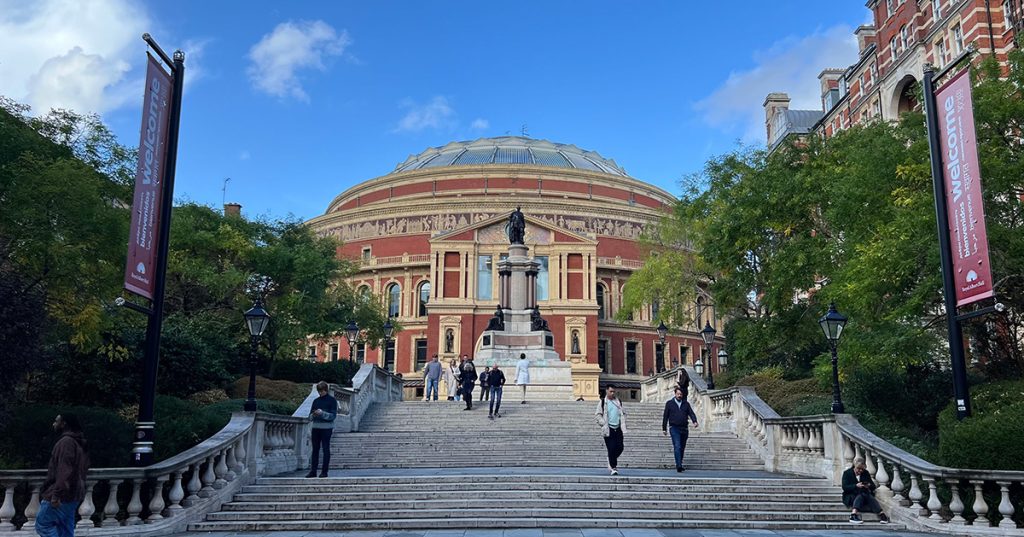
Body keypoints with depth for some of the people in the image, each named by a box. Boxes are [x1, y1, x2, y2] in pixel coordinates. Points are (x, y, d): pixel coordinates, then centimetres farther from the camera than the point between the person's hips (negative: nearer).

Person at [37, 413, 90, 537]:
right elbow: (81, 471, 23)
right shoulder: (80, 443, 18)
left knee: (42, 524, -2)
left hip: (61, 496, -9)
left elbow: (64, 471, -23)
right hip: (73, 496, 9)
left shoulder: (66, 441, -14)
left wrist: (56, 494, -25)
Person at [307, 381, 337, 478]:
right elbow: (310, 415, 14)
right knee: (315, 449, 4)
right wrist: (313, 415, -9)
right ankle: (313, 471, 7)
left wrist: (322, 413, -18)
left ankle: (324, 472, 0)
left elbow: (333, 415, -6)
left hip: (326, 428, -4)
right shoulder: (316, 401, 14)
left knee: (326, 450, -3)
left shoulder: (332, 400, 1)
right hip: (316, 427, 4)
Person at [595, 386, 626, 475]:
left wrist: (623, 423, 9)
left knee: (620, 447, 0)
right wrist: (603, 423, -11)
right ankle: (613, 468, 0)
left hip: (618, 428, 4)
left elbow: (622, 414, 22)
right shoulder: (603, 402, 0)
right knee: (611, 449, -7)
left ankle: (612, 459, 28)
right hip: (608, 429, -4)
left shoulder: (619, 402, 13)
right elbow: (598, 414, 0)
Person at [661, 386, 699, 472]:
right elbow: (665, 416, 7)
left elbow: (691, 413, 3)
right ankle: (678, 465, -21)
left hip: (684, 429, 3)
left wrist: (694, 421, -18)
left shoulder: (686, 404, 12)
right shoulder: (669, 403, 5)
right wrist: (664, 428, 5)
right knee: (677, 447, -15)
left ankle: (680, 465, 22)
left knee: (682, 448, 10)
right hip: (674, 428, -3)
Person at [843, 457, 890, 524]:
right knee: (861, 495, -34)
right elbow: (844, 487, -11)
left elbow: (873, 487, 8)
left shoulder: (866, 473, 13)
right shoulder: (847, 473, 1)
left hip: (864, 496, 3)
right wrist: (856, 486, -25)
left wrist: (869, 486, -15)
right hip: (850, 497, -3)